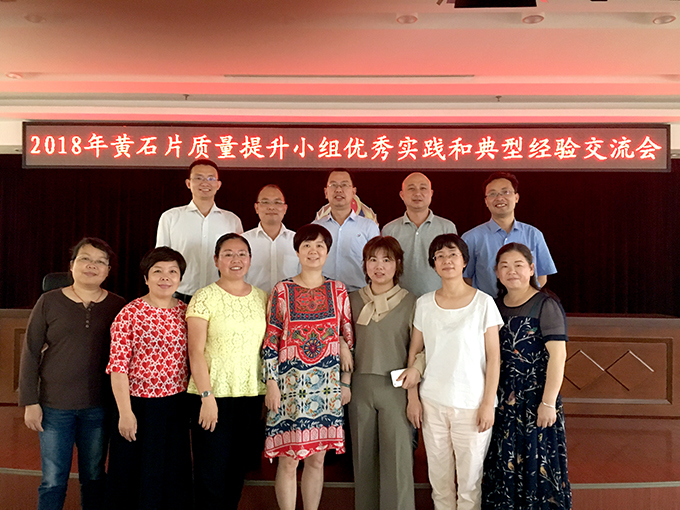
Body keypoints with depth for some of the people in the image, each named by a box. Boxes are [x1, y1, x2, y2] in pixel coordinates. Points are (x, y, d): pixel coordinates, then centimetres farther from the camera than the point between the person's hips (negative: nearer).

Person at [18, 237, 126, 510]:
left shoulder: (118, 306, -1)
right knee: (53, 481, 8)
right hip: (54, 406, -1)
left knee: (94, 478, 14)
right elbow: (30, 353, 0)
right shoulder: (49, 302, -3)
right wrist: (30, 402, -3)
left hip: (99, 408, 1)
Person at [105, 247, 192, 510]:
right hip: (139, 406, -3)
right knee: (136, 477, 11)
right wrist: (125, 412, -13)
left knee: (174, 477, 15)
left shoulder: (186, 312, 3)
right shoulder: (130, 314, -9)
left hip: (176, 407, 4)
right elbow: (118, 365, -10)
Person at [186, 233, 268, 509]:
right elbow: (196, 352, -9)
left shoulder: (262, 297, 8)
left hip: (252, 394, 4)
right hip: (215, 394, -4)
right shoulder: (204, 298, -5)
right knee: (211, 472, 3)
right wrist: (207, 396, -14)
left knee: (238, 468, 14)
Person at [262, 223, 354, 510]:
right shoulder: (282, 291, -2)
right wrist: (271, 384, -6)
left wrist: (346, 382, 5)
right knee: (288, 460, 3)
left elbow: (349, 339, 8)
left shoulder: (338, 291, 4)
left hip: (327, 383, 2)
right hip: (290, 382, -2)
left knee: (317, 459, 11)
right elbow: (269, 341, -2)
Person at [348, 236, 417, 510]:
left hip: (396, 386, -3)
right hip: (361, 384, 3)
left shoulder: (410, 302, -3)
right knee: (363, 456, 13)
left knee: (397, 457, -1)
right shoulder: (354, 300, 5)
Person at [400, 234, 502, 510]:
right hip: (432, 402, 3)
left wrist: (488, 403, -6)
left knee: (469, 477, 5)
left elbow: (493, 357, -3)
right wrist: (412, 397, 5)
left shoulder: (483, 302, -4)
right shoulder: (424, 304, 4)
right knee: (439, 477, 12)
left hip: (472, 404, -2)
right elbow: (414, 352, 9)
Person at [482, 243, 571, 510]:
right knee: (503, 465, 15)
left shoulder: (545, 306, -11)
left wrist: (548, 402, -18)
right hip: (502, 399, 6)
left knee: (536, 464, 4)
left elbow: (558, 355, -15)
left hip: (536, 398, -6)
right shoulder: (496, 305, 8)